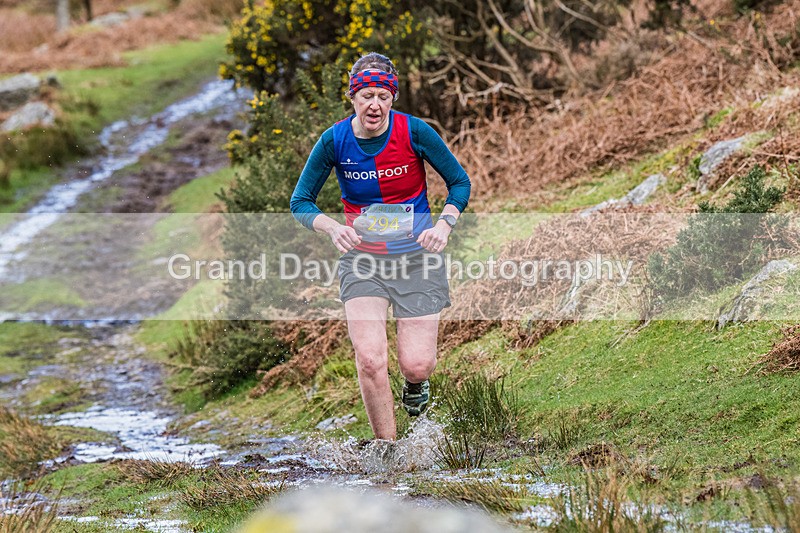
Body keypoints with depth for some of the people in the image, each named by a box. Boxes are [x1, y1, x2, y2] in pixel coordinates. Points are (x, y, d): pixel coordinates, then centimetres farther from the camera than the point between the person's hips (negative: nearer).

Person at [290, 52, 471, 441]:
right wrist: (333, 228, -23)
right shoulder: (334, 140, -10)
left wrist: (444, 225, -18)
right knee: (370, 360, -17)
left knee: (416, 364, -5)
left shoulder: (414, 131, -13)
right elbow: (301, 202, -3)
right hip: (362, 256, 0)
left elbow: (459, 182, -1)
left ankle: (416, 383, 35)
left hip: (416, 255, 0)